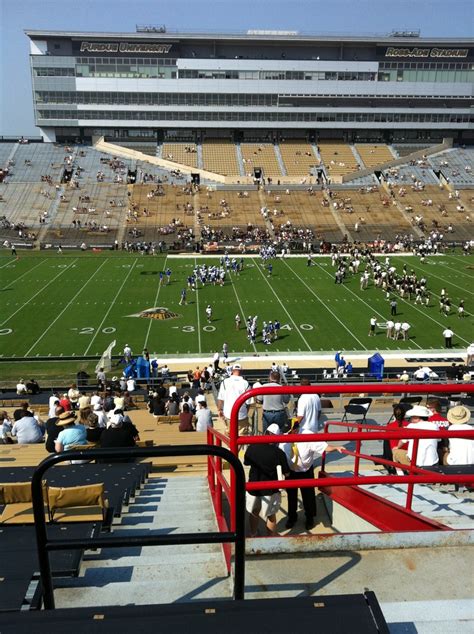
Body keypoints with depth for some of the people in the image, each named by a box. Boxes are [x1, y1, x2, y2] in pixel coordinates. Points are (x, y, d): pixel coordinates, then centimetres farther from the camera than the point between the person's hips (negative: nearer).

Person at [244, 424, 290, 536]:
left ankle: (252, 535, 42)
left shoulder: (252, 448, -12)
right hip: (270, 489, -3)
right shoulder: (279, 453, -20)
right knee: (271, 516, 17)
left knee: (253, 513, 24)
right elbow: (286, 473, -10)